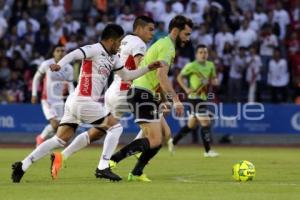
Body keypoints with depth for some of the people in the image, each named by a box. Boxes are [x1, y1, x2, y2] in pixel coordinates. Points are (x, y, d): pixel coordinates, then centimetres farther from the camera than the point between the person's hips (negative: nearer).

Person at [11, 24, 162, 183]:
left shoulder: (113, 58, 19)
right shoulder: (95, 50, -9)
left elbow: (126, 76, 29)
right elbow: (74, 54, -25)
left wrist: (148, 68, 22)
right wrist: (59, 64, -43)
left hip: (74, 102, 9)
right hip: (83, 102, -9)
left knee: (60, 140, 6)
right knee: (114, 125, -1)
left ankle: (23, 165, 2)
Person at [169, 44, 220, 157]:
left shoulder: (210, 65, 10)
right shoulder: (192, 66, -10)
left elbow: (213, 80, 19)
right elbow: (180, 77, -4)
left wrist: (215, 81, -5)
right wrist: (186, 89, -15)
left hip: (203, 98, 8)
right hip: (195, 98, -8)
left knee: (191, 125, 15)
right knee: (206, 123, -12)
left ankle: (173, 142, 27)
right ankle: (208, 151, -8)